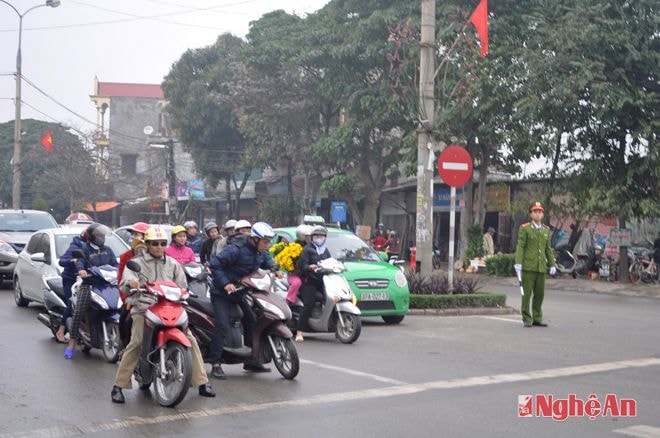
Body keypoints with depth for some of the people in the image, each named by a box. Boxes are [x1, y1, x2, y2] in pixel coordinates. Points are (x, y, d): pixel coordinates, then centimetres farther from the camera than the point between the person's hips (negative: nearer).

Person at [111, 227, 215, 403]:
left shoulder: (173, 264, 17)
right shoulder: (137, 263, 8)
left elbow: (182, 287, 17)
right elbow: (124, 285, -7)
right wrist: (130, 283, -30)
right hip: (144, 307, -3)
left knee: (190, 340, -9)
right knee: (136, 344, -22)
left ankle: (202, 383, 0)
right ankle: (118, 386, -14)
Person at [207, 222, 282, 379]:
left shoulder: (261, 252, 1)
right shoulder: (236, 249, -24)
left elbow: (267, 261, 23)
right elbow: (215, 264, -24)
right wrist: (225, 283, -31)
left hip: (239, 293, 8)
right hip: (222, 293, -8)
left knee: (252, 321, 10)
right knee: (222, 325, -22)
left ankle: (251, 361, 22)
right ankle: (215, 364, -18)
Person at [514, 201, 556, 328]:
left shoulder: (546, 230, 14)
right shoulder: (525, 228, 0)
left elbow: (548, 249, 18)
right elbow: (520, 246, -5)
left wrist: (552, 264, 15)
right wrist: (518, 263, -14)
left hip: (541, 267, 4)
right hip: (528, 266, -4)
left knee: (539, 294, 6)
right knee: (527, 293, -2)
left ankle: (537, 318, 15)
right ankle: (527, 319, 4)